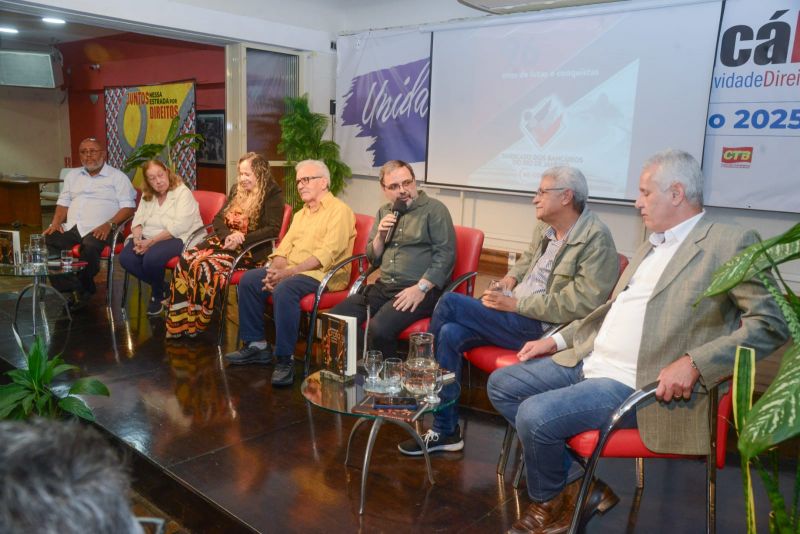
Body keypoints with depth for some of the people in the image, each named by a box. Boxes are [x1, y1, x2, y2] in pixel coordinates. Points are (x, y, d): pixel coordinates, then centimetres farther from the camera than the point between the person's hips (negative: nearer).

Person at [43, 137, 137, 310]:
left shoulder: (117, 177, 7)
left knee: (90, 247, -37)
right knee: (47, 241, -24)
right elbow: (63, 203, 23)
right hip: (71, 227, 5)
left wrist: (109, 224, -18)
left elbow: (128, 207, -3)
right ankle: (74, 289, -20)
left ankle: (83, 288, -9)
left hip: (98, 230, -5)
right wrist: (56, 222, 3)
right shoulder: (72, 175, 25)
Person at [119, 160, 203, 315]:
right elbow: (138, 219, 7)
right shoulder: (147, 195, 13)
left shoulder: (183, 192, -9)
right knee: (125, 258, -19)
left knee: (151, 258, -34)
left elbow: (180, 227, -20)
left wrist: (151, 241, -24)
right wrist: (138, 240, -15)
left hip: (179, 238, -7)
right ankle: (162, 287, 1)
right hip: (149, 239, 7)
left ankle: (158, 293, -1)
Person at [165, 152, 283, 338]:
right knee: (185, 260, -18)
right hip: (223, 241, 7)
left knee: (206, 267, -29)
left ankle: (196, 326, -14)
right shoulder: (237, 189, 18)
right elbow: (218, 218, 16)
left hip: (249, 249, -7)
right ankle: (178, 324, -15)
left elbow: (273, 229, -13)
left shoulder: (273, 194, -4)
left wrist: (242, 239, -20)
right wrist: (228, 236, -7)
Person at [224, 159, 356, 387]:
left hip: (323, 274, -9)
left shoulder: (339, 210, -7)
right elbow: (284, 248, 13)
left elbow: (326, 253, -19)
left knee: (284, 290, -34)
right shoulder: (300, 214, 21)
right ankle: (256, 345, 4)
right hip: (291, 270, 9)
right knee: (248, 280, -4)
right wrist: (275, 270, -9)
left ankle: (284, 360, -25)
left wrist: (289, 271, -24)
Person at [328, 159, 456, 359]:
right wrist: (380, 235, 0)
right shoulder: (384, 212, 18)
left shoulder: (434, 209, -2)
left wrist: (421, 287, -20)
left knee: (379, 329, -30)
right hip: (383, 287, 6)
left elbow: (445, 254, -11)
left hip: (420, 290, -6)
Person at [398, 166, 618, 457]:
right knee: (450, 333, -15)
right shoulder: (544, 226, 10)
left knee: (450, 303, -17)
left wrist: (515, 304, -19)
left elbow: (581, 303, -20)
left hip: (541, 327, -7)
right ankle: (445, 431, -3)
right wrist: (511, 277, 7)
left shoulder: (596, 238, -13)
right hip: (513, 313, 8)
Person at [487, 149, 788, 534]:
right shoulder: (651, 246, 19)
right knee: (501, 385, 6)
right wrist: (558, 339, 15)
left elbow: (771, 323, -15)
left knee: (535, 414, -25)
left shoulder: (730, 243, -8)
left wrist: (694, 362, -26)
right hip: (588, 363, 10)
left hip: (639, 384, -9)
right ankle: (579, 483, 11)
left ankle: (550, 501, 9)